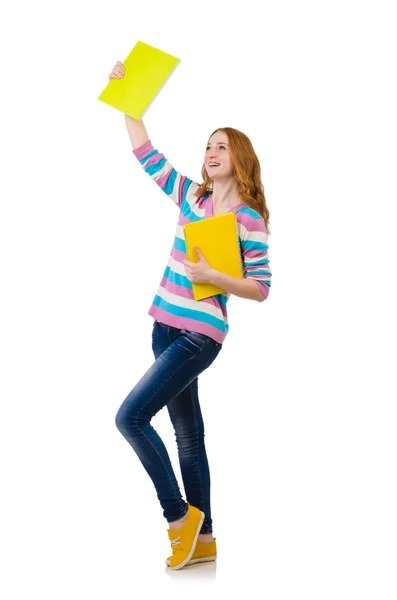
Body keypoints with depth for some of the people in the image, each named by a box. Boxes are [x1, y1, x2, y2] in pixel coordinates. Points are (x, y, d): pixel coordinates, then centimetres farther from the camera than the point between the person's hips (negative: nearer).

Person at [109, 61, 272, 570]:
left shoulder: (249, 219, -9)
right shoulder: (191, 197, 9)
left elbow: (260, 289, -9)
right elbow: (145, 153, 17)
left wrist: (210, 275, -21)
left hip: (199, 334, -7)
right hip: (167, 328, 7)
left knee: (131, 416, -15)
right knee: (188, 435, 11)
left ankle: (179, 516, 1)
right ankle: (202, 539, 21)